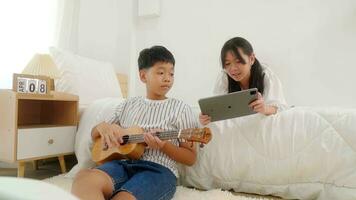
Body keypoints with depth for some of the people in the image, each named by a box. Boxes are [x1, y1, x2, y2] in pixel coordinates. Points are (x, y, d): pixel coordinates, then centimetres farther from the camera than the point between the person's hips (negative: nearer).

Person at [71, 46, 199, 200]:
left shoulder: (181, 109, 7)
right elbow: (95, 135, 26)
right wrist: (102, 127, 0)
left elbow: (191, 158, 6)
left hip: (159, 169, -4)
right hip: (123, 163, 4)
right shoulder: (129, 105, 18)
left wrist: (164, 146, -12)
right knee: (84, 178, -31)